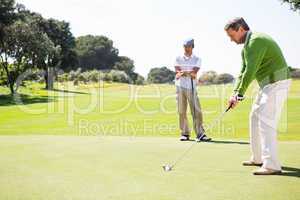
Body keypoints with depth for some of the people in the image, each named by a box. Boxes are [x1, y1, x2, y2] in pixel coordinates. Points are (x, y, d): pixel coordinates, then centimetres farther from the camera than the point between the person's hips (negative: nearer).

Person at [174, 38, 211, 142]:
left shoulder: (197, 59, 11)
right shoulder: (178, 58, 12)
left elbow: (194, 72, -5)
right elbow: (177, 72, -2)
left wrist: (182, 73, -13)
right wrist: (189, 73, -12)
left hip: (191, 88, -1)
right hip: (180, 87, 1)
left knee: (196, 110, -8)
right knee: (181, 111, 0)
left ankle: (200, 134, -9)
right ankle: (184, 133, 8)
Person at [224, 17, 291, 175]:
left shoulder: (256, 41, -18)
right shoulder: (247, 46, 15)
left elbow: (250, 71, -23)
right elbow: (243, 72, 12)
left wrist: (240, 94, -19)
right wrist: (235, 93, 1)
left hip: (276, 83, -11)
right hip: (267, 84, 11)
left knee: (266, 121, -15)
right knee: (255, 117, 15)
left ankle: (271, 165, -15)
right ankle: (258, 158, 23)